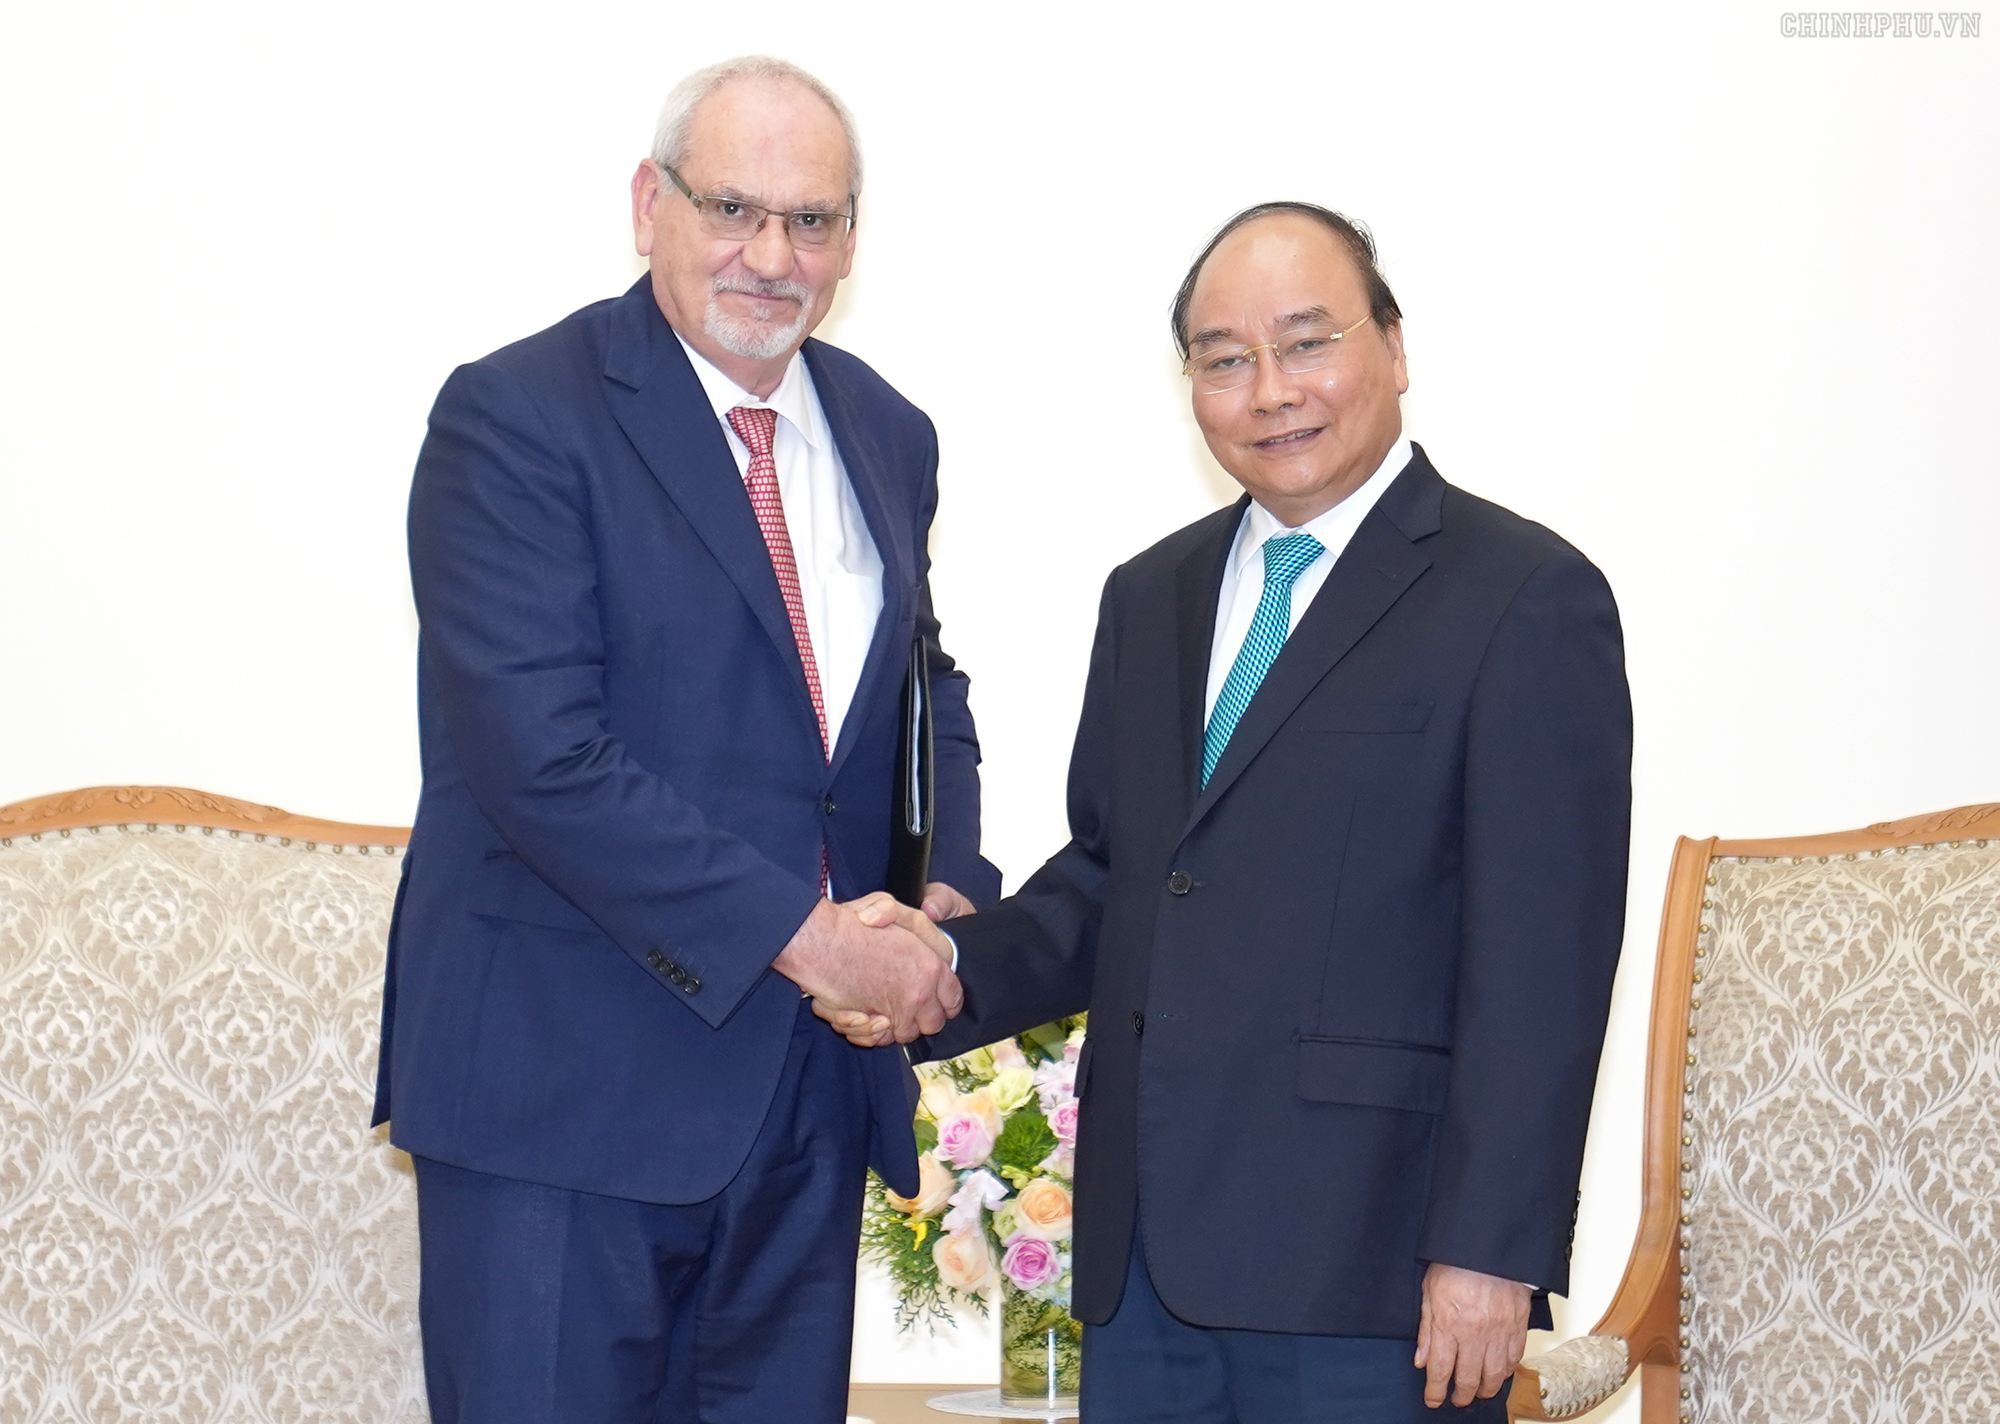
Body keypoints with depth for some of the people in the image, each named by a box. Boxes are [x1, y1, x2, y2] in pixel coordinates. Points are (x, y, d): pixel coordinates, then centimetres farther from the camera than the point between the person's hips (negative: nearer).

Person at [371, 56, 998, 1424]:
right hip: (566, 1091, -6)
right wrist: (803, 935, -19)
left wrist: (949, 891, 1)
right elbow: (538, 752, -19)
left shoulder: (889, 438, 12)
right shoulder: (515, 419, -10)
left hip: (811, 1084, 6)